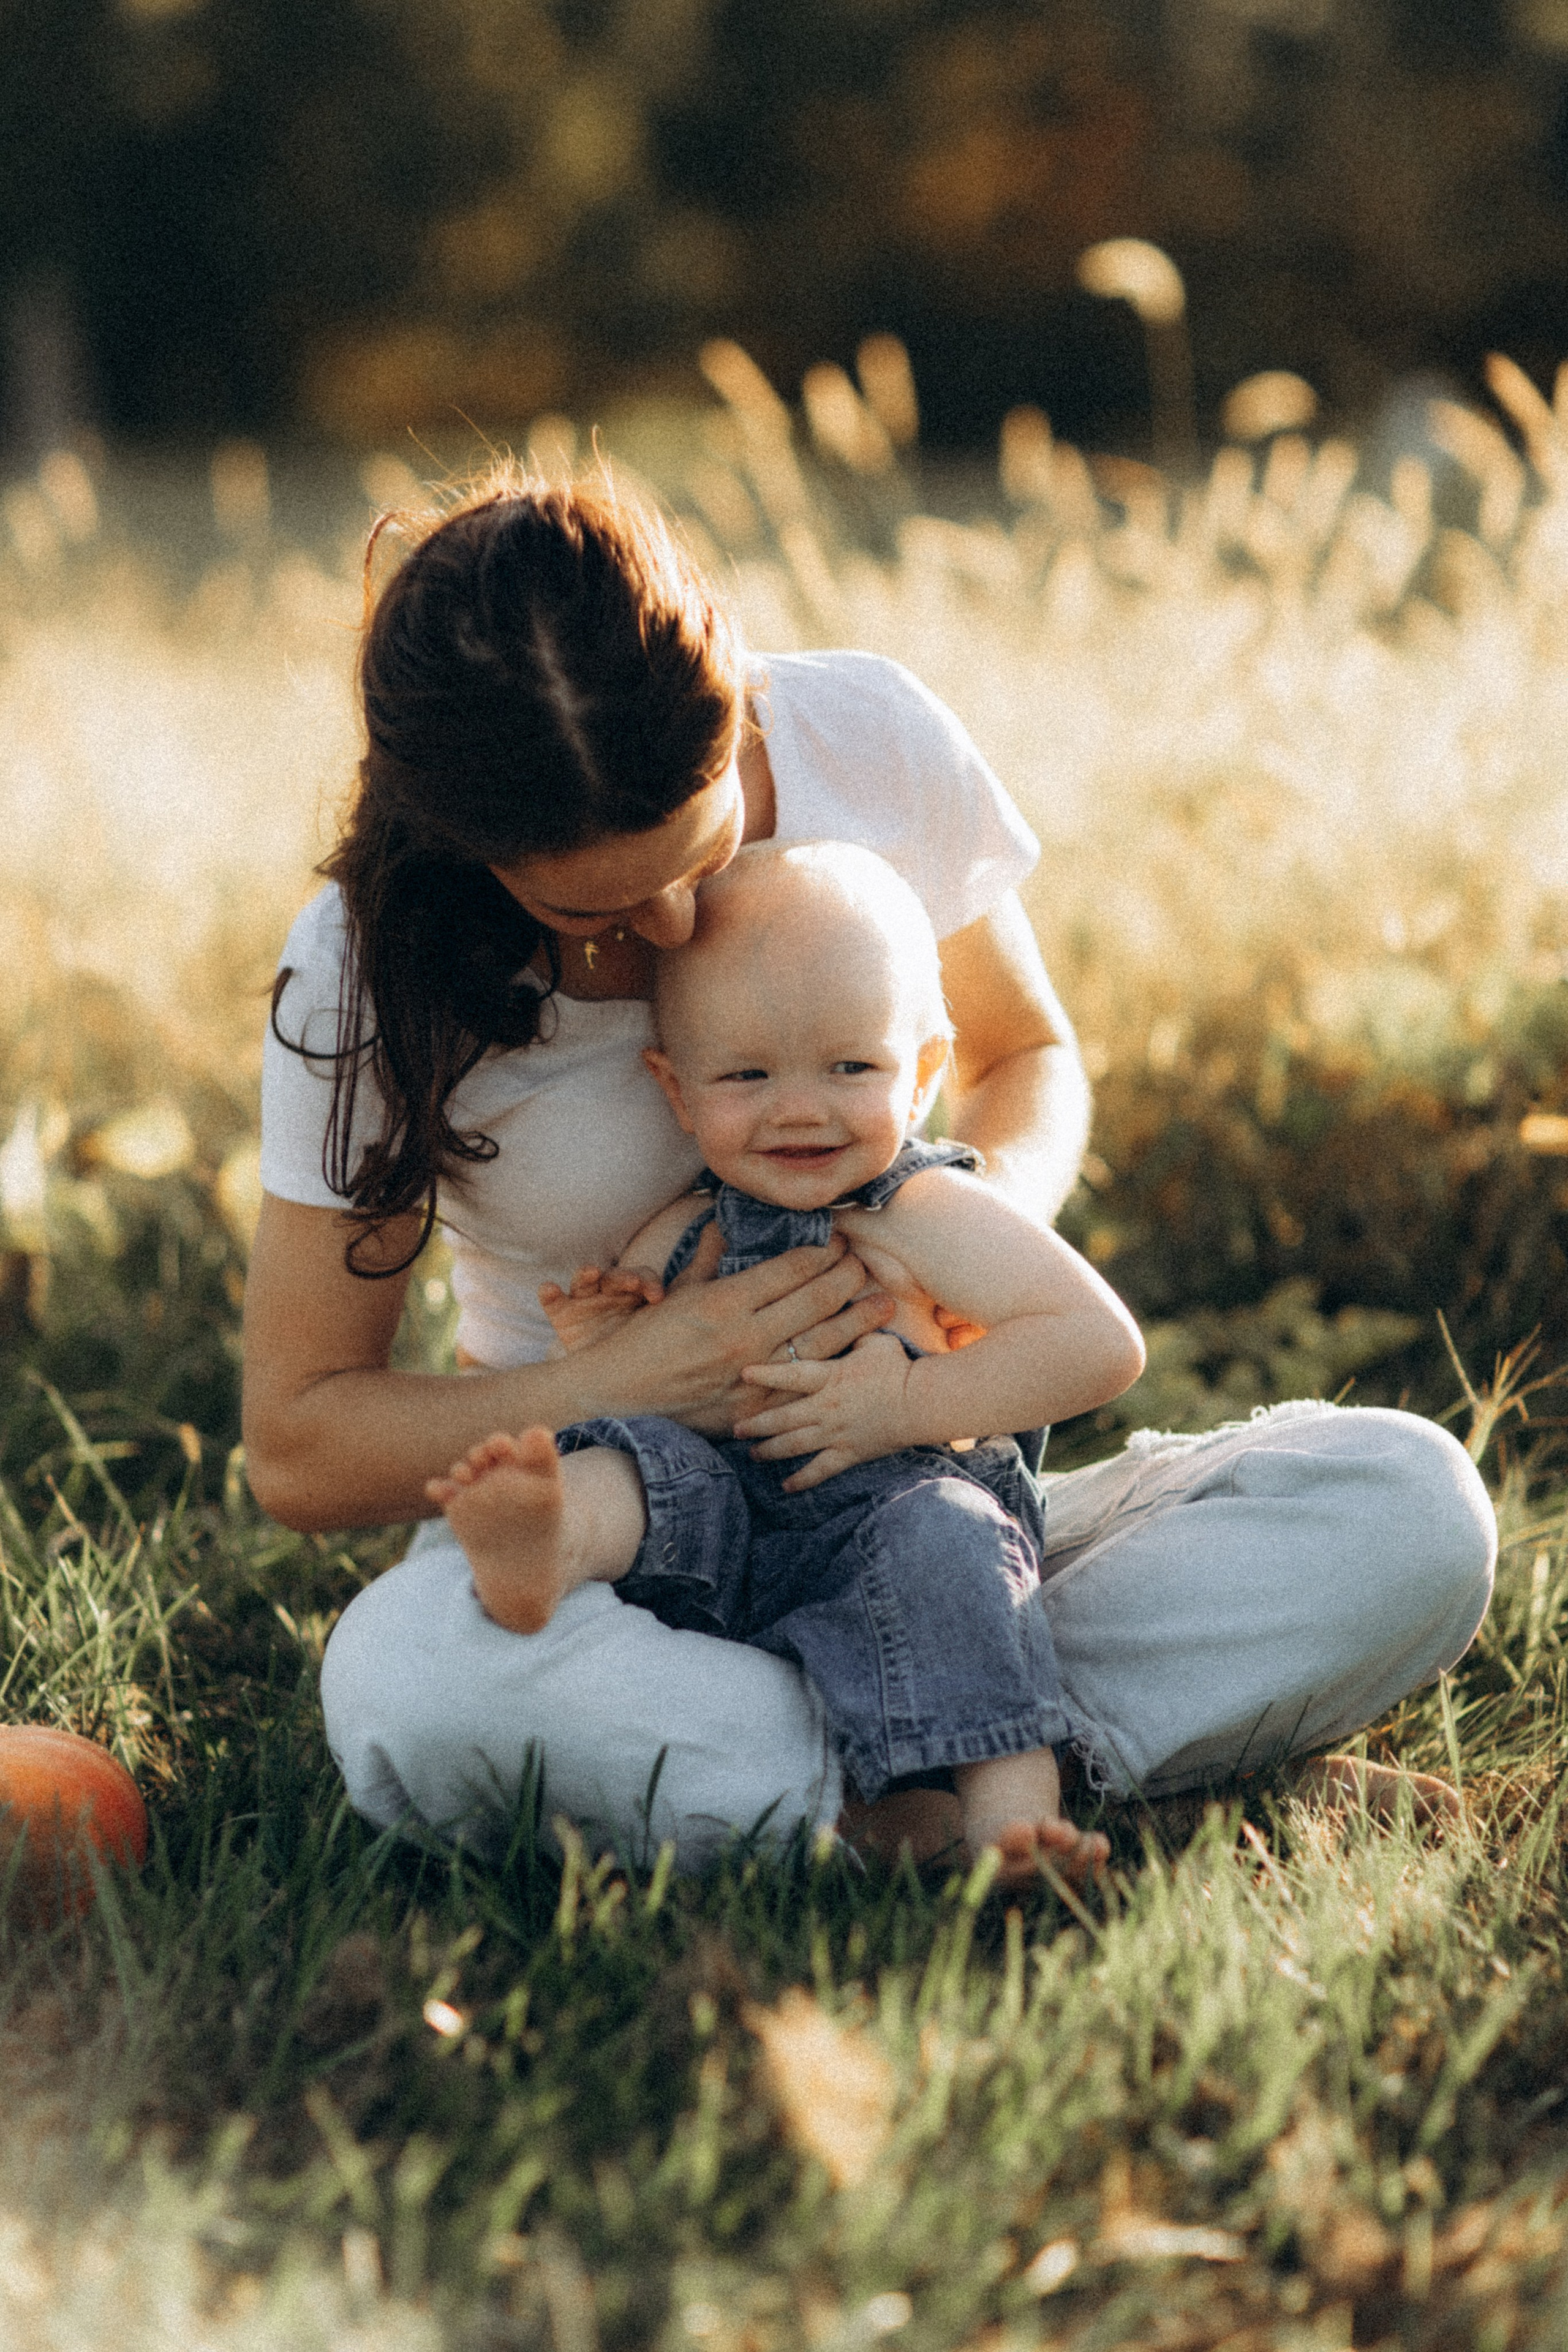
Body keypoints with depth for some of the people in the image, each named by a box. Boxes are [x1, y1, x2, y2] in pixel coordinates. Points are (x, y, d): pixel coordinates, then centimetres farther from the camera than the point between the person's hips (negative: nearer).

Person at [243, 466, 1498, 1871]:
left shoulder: (870, 742, -8)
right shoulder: (372, 967, -14)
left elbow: (1028, 1055, 10)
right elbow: (296, 1449, -9)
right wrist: (638, 1381, -25)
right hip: (615, 1535, -2)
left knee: (1416, 1508, -20)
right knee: (405, 1682, -39)